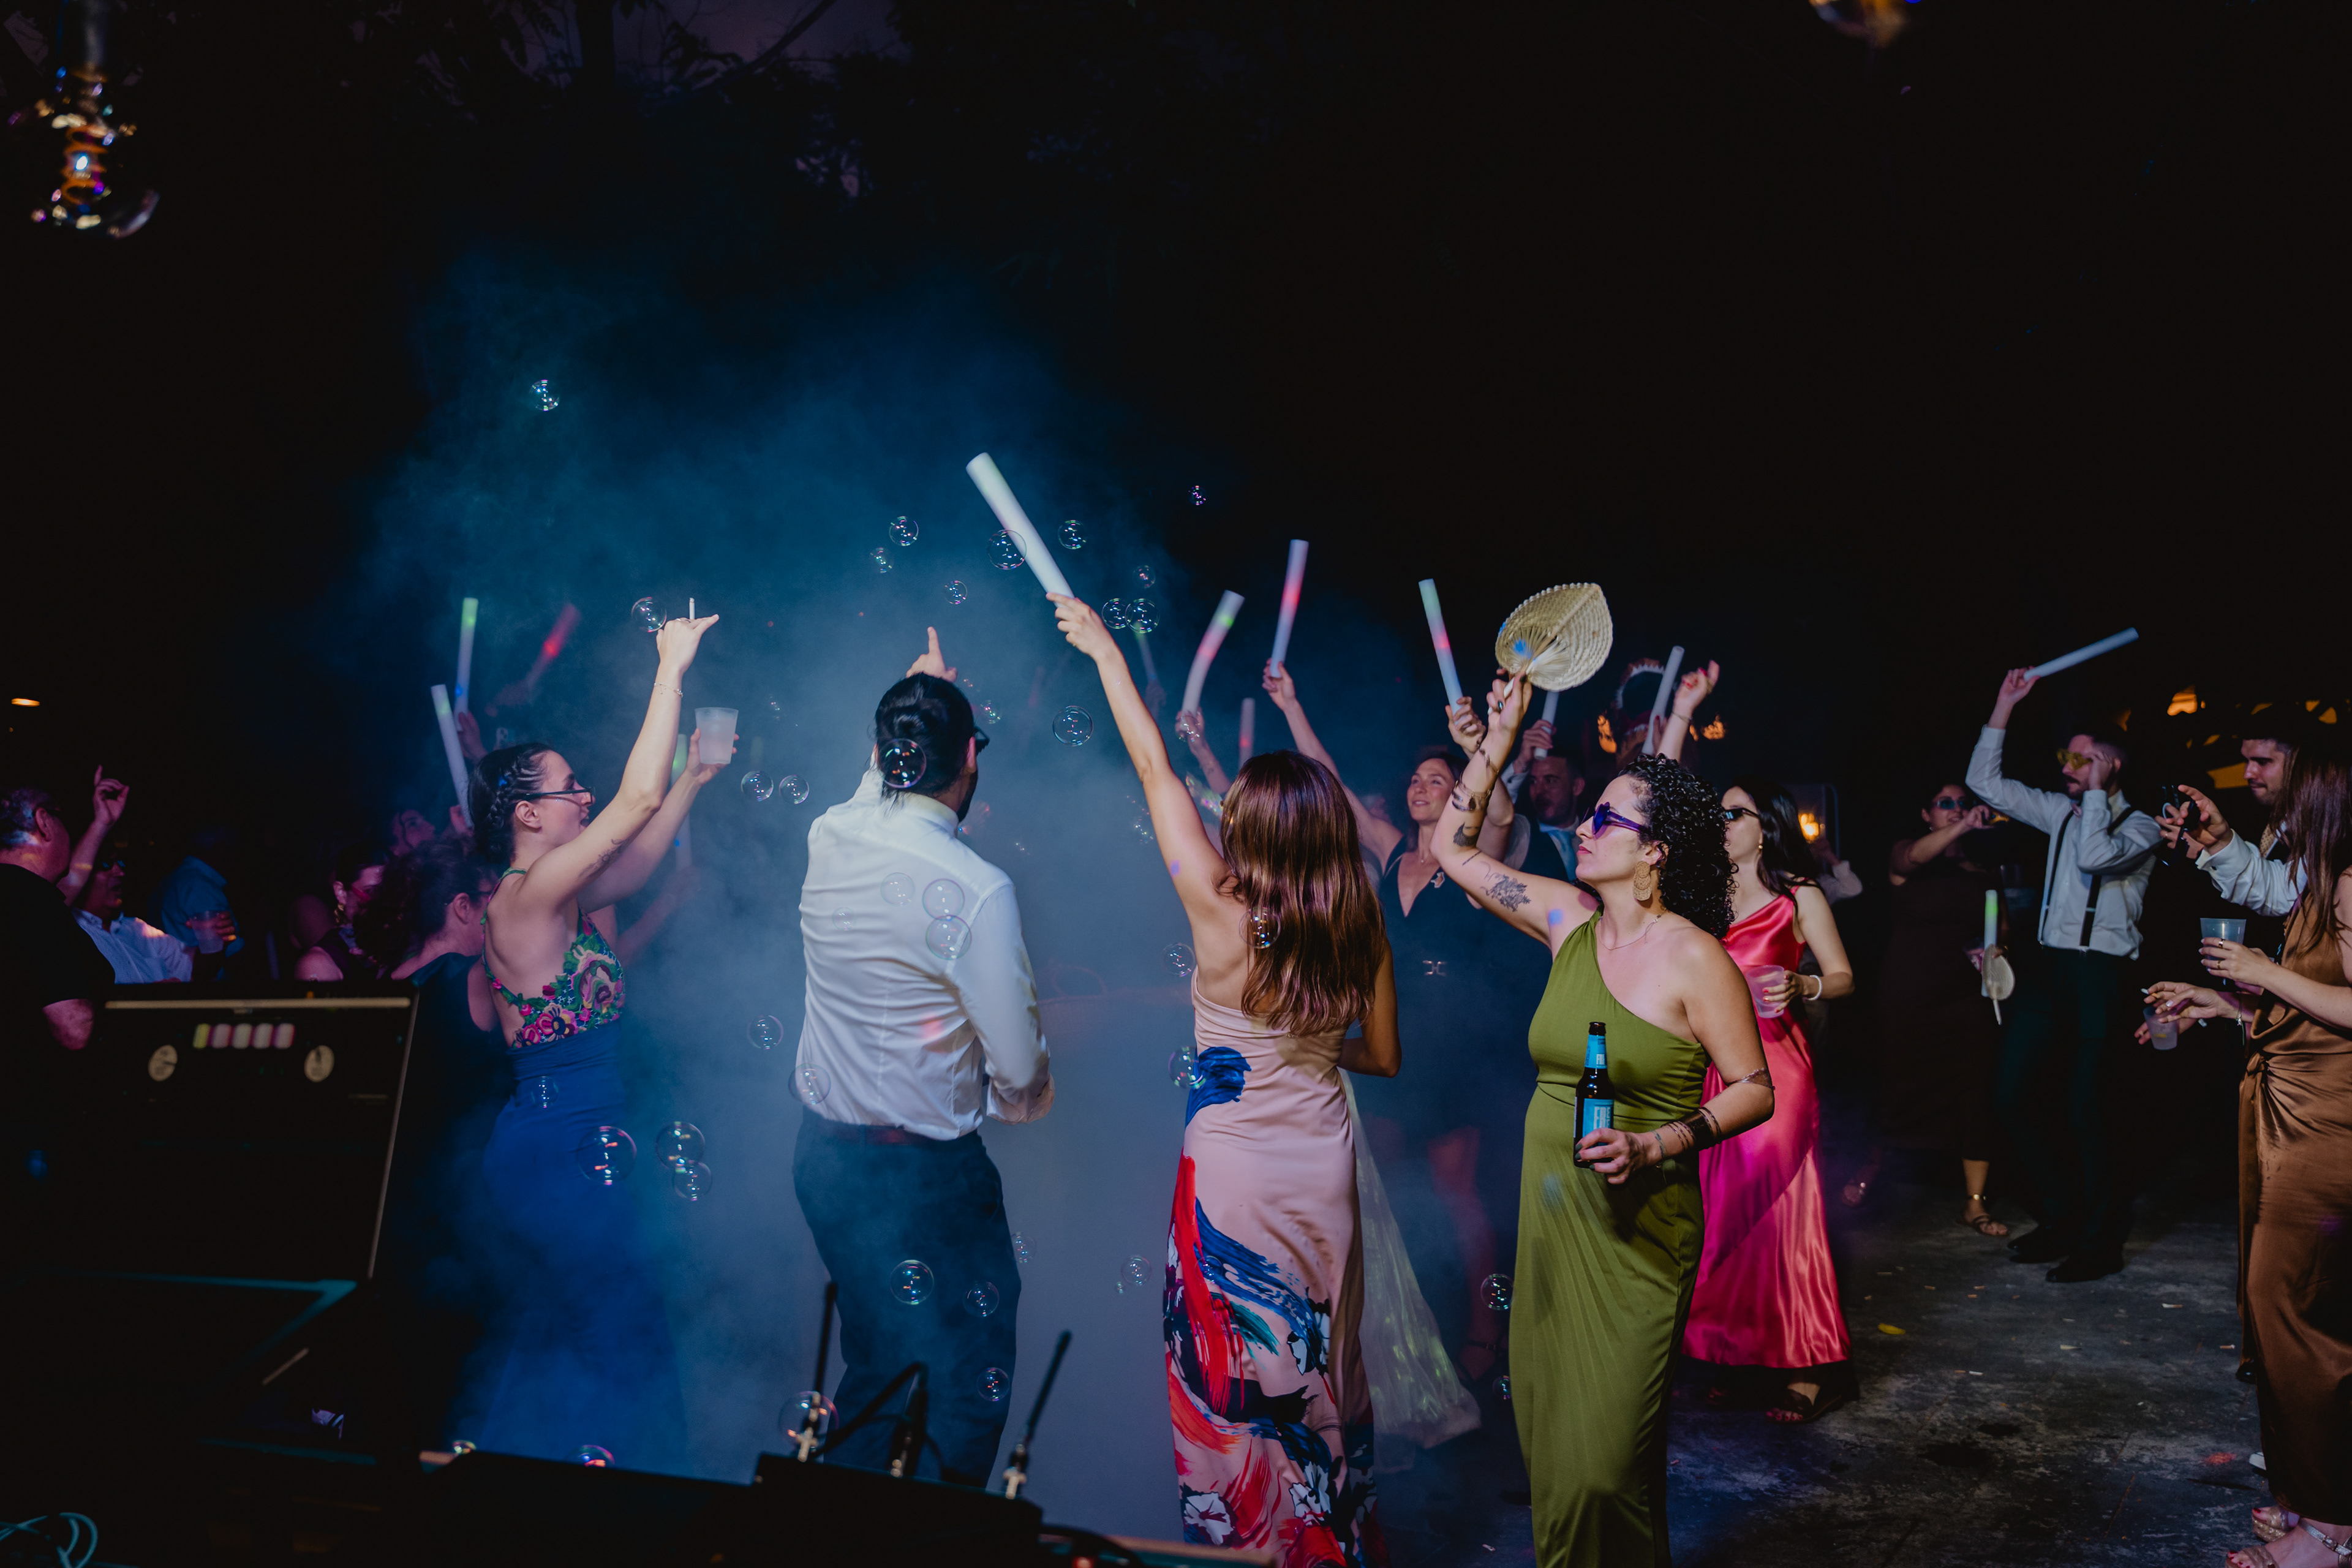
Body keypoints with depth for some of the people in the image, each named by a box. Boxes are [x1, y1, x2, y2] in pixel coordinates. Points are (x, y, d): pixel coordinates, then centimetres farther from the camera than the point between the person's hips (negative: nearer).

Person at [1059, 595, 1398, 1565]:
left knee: (1231, 1379, 10)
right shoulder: (1359, 930, -7)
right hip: (1323, 1168, 5)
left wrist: (1106, 653, 1)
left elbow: (1155, 771, -8)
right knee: (1318, 1369, 19)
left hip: (1231, 1174, -5)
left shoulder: (1221, 912, -17)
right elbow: (1384, 1057, 4)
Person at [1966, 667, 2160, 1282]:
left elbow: (2096, 855, -24)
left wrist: (2096, 793, -11)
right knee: (2009, 1096, 5)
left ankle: (2100, 1240, 13)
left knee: (2084, 1109, -3)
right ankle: (2065, 1214, 21)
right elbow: (1985, 782, 13)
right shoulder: (2060, 811, 14)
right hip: (2046, 966, 6)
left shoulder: (2139, 826, -3)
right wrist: (2004, 706, 10)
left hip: (2099, 977, -6)